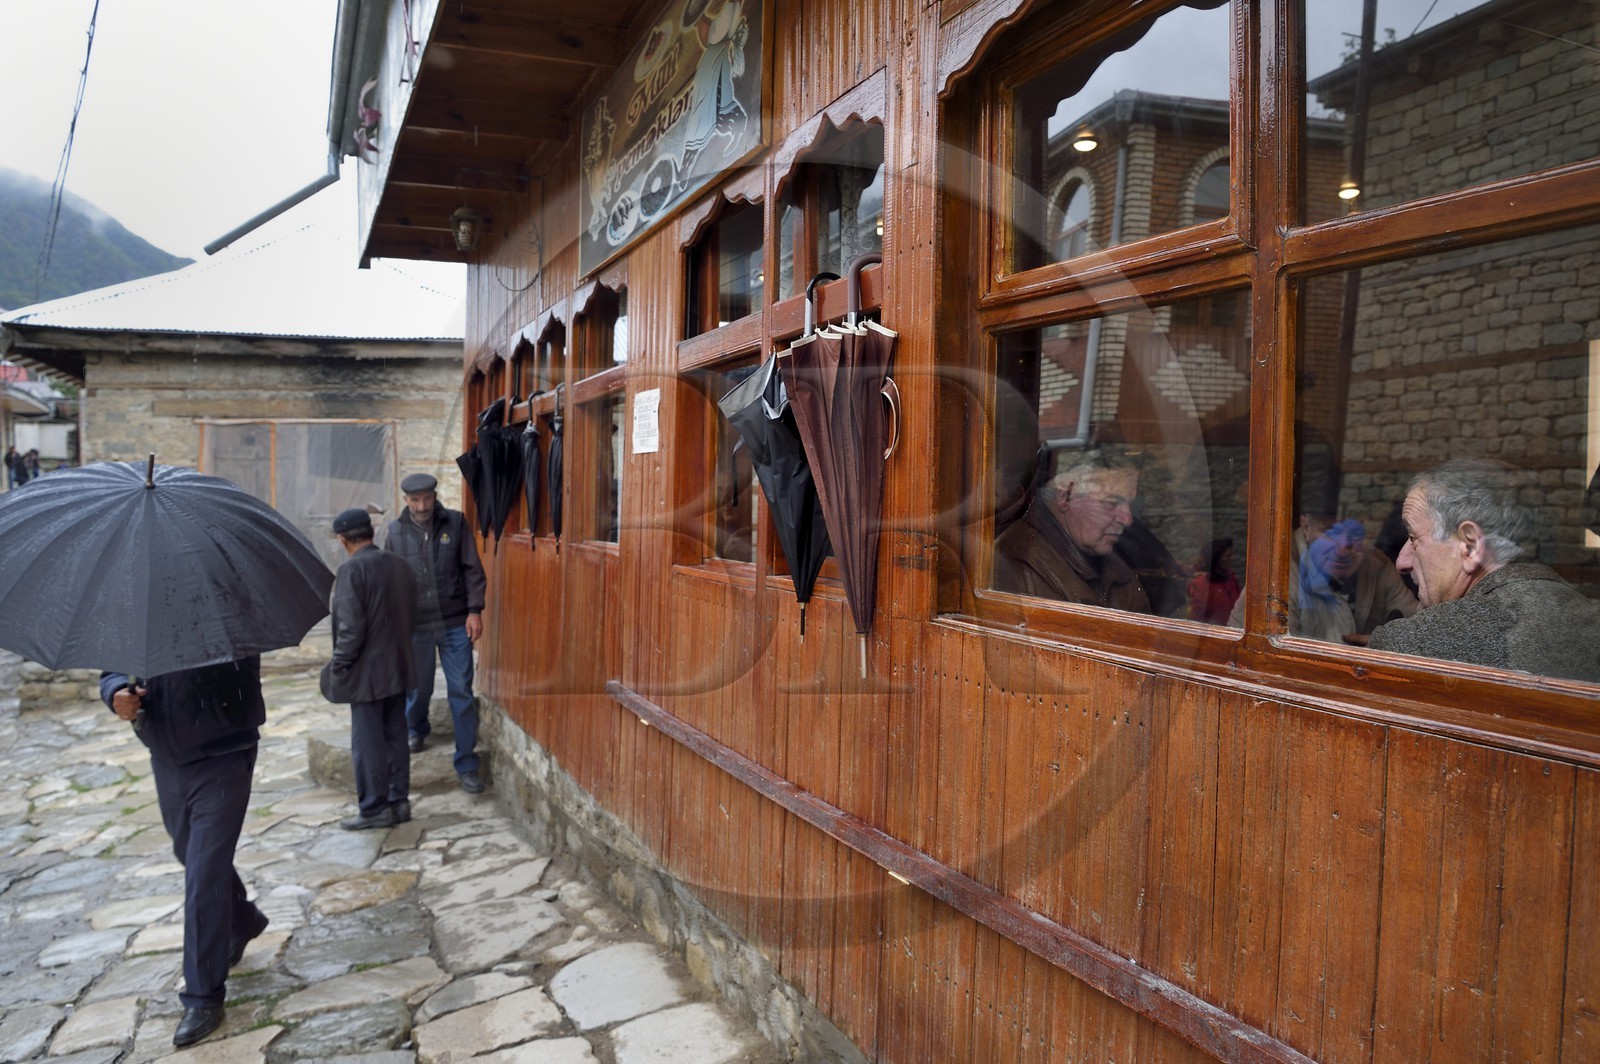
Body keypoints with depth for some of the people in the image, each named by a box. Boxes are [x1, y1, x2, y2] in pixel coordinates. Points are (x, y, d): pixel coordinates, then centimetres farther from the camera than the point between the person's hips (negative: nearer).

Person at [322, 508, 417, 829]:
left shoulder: (351, 570, -16)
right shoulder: (400, 565, 6)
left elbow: (351, 628, -19)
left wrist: (338, 667, -9)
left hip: (367, 672, -7)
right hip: (399, 668, 7)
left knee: (368, 742, 2)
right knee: (395, 736, 14)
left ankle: (374, 809, 9)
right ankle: (399, 801, 21)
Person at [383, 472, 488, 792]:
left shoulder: (455, 523, -2)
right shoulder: (395, 532, 1)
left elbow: (472, 569, 0)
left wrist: (475, 611, -6)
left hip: (455, 623, -1)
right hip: (414, 625, 1)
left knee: (461, 691, -1)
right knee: (417, 687, 16)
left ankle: (467, 765, 6)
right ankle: (415, 729, 49)